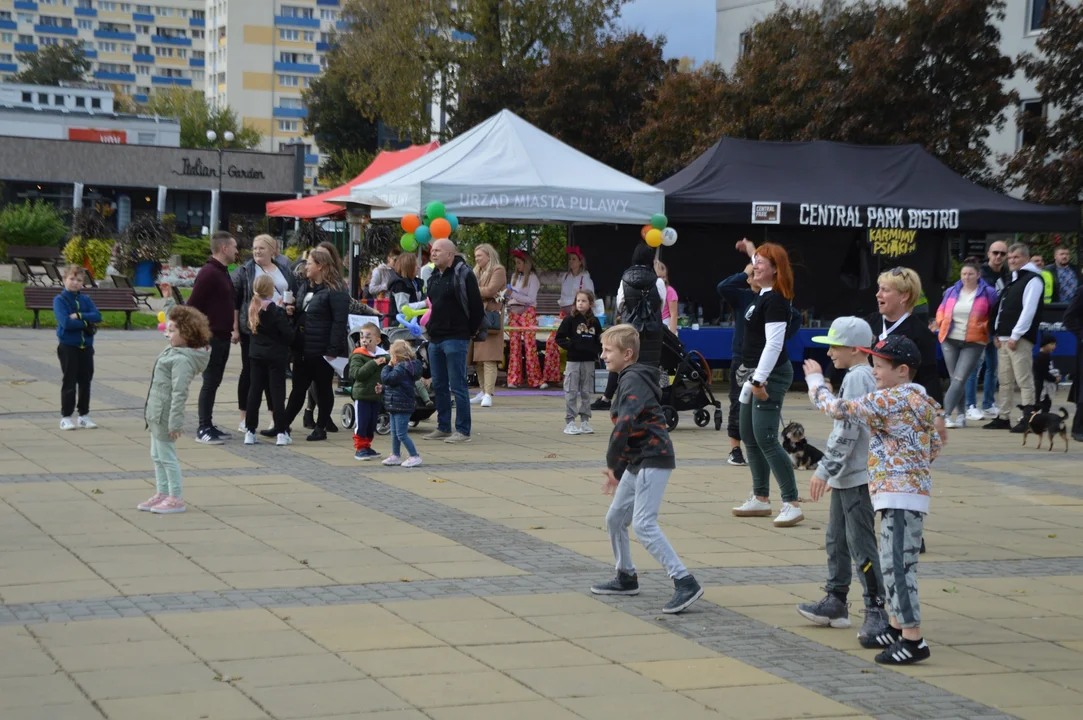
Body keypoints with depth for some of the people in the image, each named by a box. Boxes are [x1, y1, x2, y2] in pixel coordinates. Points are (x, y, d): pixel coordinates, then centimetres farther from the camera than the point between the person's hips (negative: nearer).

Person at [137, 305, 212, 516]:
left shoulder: (182, 359, -21)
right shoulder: (173, 352, 12)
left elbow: (179, 393, -24)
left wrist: (175, 422, -25)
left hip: (164, 416, -10)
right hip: (156, 413, 10)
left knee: (167, 456, -2)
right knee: (157, 456, 18)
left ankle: (176, 499, 6)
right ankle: (162, 494, 28)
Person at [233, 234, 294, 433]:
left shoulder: (284, 270, 11)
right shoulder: (244, 271, 0)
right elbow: (234, 301, -2)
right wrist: (235, 328, -7)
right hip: (251, 328, -3)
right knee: (249, 372, 4)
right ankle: (245, 420, 11)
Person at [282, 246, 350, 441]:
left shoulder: (335, 291, -13)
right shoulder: (305, 286, 14)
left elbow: (339, 322, -18)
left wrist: (333, 351, -22)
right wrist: (292, 311, 3)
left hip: (322, 350, -8)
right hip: (302, 348, 8)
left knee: (323, 388, 5)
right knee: (298, 388, 12)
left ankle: (321, 427, 14)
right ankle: (284, 424, 16)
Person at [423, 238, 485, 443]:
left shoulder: (463, 274, -10)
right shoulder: (434, 276, 15)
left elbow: (477, 307, -11)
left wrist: (470, 332, -5)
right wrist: (431, 328, 16)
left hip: (455, 339, -8)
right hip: (435, 339, 8)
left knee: (457, 386, -6)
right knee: (439, 386, 12)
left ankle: (463, 431, -3)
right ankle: (443, 428, 20)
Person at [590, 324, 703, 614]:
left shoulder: (633, 379, -13)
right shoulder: (627, 380, 19)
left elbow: (626, 422, -26)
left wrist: (611, 461, -19)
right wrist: (617, 471, 23)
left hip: (653, 459, -11)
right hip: (637, 461, 11)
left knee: (643, 525, -18)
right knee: (614, 519, 17)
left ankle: (685, 583, -18)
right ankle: (626, 578, 32)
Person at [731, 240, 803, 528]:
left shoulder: (775, 301, -18)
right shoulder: (763, 295, 10)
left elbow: (774, 343, -24)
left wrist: (760, 380, -25)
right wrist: (751, 251, 48)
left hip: (770, 376, -10)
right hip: (755, 375, 10)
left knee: (766, 440, -13)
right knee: (749, 437, 15)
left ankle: (792, 504, -11)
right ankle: (761, 499, 25)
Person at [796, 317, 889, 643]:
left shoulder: (856, 378, -16)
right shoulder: (863, 376, 15)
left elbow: (847, 430, -23)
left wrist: (825, 470, -21)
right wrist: (831, 473, 24)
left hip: (857, 476, -11)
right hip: (846, 476, 11)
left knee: (860, 542, -9)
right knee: (837, 538, 17)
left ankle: (878, 610, -7)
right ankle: (836, 602, 26)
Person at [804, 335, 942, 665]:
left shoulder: (889, 399, -15)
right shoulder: (922, 400, 14)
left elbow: (838, 409, -13)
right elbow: (935, 446, 20)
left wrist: (815, 379, 3)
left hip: (898, 494, -10)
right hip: (913, 490, 10)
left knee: (897, 565, -10)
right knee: (895, 563, 18)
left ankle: (913, 640, -11)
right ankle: (898, 627, 28)